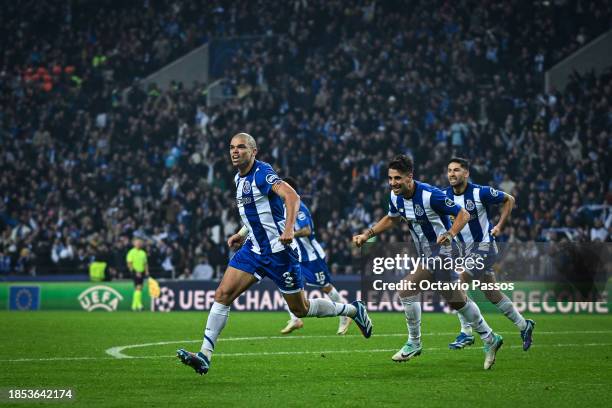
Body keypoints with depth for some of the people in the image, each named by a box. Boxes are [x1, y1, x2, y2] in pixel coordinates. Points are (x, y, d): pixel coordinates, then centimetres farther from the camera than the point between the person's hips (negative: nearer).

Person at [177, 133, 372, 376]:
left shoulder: (262, 173, -16)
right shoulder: (239, 178, 11)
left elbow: (292, 196, -32)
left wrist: (289, 228, -45)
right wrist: (241, 235, 19)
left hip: (279, 250, -8)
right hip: (254, 249, 8)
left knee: (301, 309, 4)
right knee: (222, 294, -8)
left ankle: (354, 310, 26)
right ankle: (204, 356, -10)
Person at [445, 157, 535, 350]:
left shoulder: (480, 192, -15)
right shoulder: (445, 195, -2)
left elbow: (509, 199, -2)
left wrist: (499, 226, -8)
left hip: (484, 245, -6)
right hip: (466, 247, 6)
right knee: (492, 294, 12)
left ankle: (466, 333, -11)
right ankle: (524, 325, 27)